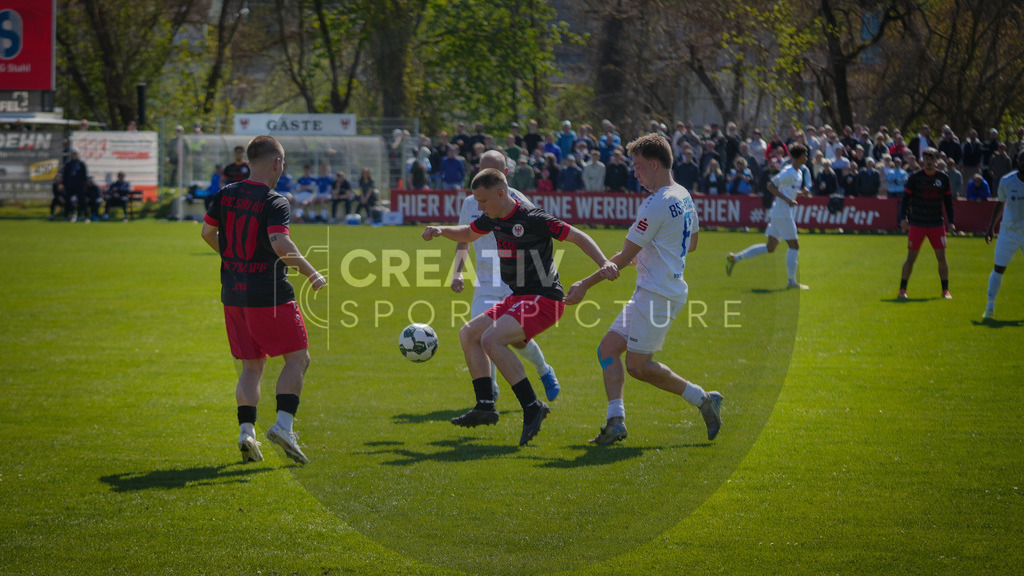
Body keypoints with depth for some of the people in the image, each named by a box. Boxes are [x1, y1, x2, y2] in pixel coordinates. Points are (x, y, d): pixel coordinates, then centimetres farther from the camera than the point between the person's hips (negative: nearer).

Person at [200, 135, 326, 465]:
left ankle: (246, 431, 1)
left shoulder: (225, 195, 6)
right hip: (270, 296, -6)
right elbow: (280, 244, -27)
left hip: (233, 295, 6)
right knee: (298, 358, 6)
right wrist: (312, 274, -16)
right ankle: (283, 425, -8)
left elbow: (207, 232, 18)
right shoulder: (274, 203, -14)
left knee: (251, 365, 14)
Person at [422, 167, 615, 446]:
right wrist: (441, 230, 10)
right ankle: (485, 407, 8)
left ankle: (532, 406, -22)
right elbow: (468, 234, 28)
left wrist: (604, 262, -29)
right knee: (469, 333, 11)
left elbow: (578, 237, -15)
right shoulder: (494, 219, 8)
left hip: (544, 298, -10)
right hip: (518, 298, 10)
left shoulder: (533, 219, -18)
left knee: (491, 339, -25)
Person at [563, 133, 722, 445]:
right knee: (608, 349, 5)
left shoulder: (656, 205, -18)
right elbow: (691, 243, 26)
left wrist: (585, 284, -8)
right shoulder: (684, 197, 11)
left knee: (638, 365, -4)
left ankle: (703, 399, 3)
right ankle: (615, 420, -3)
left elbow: (625, 257, -15)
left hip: (656, 294, -10)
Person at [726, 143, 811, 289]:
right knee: (794, 245, -4)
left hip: (778, 214, 10)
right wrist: (787, 200, -24)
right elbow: (771, 185, -20)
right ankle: (792, 281, 1)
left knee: (770, 247, 9)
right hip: (782, 214, -10)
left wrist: (802, 192, 8)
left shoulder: (799, 172, 15)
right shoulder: (789, 172, -15)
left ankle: (734, 258, 12)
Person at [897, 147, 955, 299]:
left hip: (937, 224, 2)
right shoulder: (915, 177, -1)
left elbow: (948, 202, 12)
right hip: (917, 224, -2)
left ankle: (945, 290, 9)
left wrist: (950, 222, 5)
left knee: (941, 257, -1)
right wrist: (903, 218, -12)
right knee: (911, 257, -2)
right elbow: (906, 199, 0)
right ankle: (902, 290, 7)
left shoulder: (943, 178, 5)